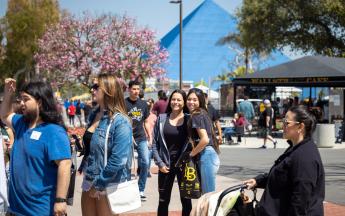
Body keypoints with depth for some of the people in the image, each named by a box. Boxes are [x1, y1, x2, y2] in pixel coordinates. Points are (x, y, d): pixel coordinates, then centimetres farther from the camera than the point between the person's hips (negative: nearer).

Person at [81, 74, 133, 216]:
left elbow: (118, 160, -21)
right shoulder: (95, 116, 6)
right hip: (89, 183, 7)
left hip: (108, 187, -7)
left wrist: (100, 184, -15)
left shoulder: (120, 122, -16)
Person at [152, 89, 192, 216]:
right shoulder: (162, 118, 1)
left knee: (186, 200, 9)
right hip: (166, 164, 1)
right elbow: (155, 143, 2)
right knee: (163, 200, 9)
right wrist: (160, 163, -6)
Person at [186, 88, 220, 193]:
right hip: (211, 156, 10)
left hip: (206, 156, -10)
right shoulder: (202, 113, 16)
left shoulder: (196, 116, -11)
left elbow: (205, 140, -20)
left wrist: (192, 154, -9)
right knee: (207, 194, 13)